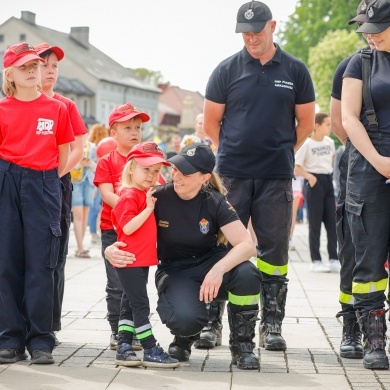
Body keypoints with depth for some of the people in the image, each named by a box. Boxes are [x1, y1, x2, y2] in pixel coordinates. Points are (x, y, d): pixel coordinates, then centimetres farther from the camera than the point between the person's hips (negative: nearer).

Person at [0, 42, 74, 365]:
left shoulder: (57, 109, 6)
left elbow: (63, 157, 11)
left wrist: (45, 181, 5)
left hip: (44, 186, 0)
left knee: (41, 264, -2)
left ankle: (41, 341, 2)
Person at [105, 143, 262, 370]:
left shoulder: (215, 202, -12)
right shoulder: (158, 198, -12)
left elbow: (248, 245, -22)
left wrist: (219, 269, -40)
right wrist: (111, 251, -29)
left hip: (209, 265, 1)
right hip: (175, 272, -1)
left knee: (247, 274, -33)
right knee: (186, 319, -35)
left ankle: (242, 345, -7)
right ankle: (184, 337, 8)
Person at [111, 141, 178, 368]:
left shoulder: (146, 195, 16)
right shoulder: (130, 196, -13)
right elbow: (128, 228, -23)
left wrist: (151, 205, 13)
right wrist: (148, 208, -27)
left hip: (141, 261, 10)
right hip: (130, 261, -10)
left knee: (133, 305, 12)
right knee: (141, 305, -7)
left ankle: (124, 348, 17)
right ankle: (151, 351, -5)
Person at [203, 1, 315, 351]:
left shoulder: (294, 70, 5)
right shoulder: (227, 70, 3)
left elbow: (306, 122, 12)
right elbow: (211, 121, 9)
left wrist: (283, 152, 10)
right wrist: (233, 152, 8)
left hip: (277, 177, 1)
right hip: (232, 174, 0)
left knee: (274, 251, 3)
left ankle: (272, 325, 10)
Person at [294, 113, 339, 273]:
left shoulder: (330, 142, 7)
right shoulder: (307, 144, -11)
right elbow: (296, 167, -12)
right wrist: (310, 177, -20)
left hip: (328, 181, 6)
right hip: (314, 182, -6)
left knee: (331, 221, 4)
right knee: (315, 223, -1)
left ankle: (333, 259, 9)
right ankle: (315, 261, 5)